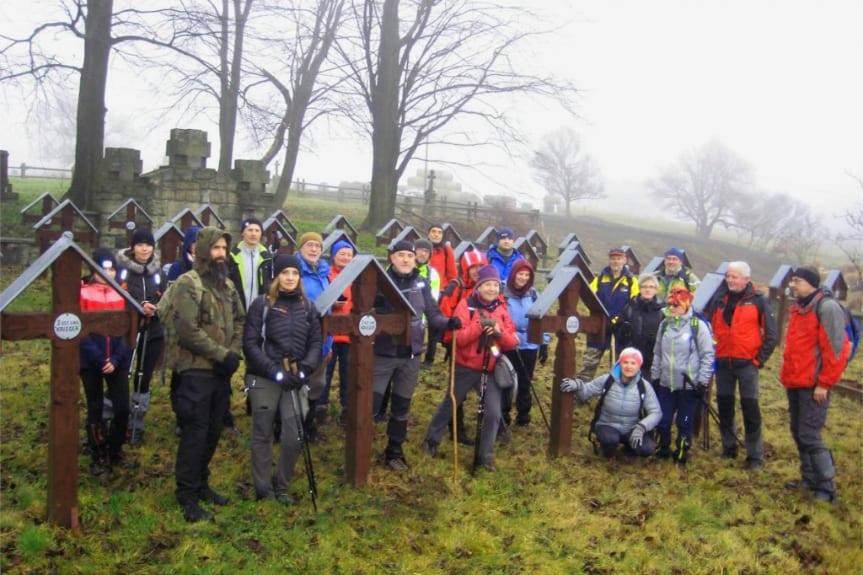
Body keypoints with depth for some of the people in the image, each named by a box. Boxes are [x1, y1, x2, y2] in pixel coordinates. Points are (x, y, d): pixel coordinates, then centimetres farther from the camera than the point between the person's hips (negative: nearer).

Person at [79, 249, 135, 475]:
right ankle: (98, 456, 21)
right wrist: (99, 360, -16)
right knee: (95, 409, 7)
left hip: (118, 362, 2)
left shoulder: (121, 294, 4)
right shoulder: (83, 294, -5)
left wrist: (116, 359, -10)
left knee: (123, 408, 0)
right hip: (91, 362, -2)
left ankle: (116, 450, 21)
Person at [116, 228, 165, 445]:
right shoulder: (121, 268, -7)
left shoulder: (158, 271, 6)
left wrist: (157, 308, -13)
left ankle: (136, 427, 21)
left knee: (143, 380, 9)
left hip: (152, 334, 4)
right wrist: (139, 307, -21)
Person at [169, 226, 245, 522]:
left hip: (222, 371, 7)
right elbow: (187, 330, -19)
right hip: (196, 370, -7)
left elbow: (240, 320, 15)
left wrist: (234, 353, -3)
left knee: (213, 431, 15)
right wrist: (222, 354, -17)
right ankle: (187, 495, 9)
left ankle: (201, 483, 30)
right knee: (195, 433, -2)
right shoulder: (188, 284, -12)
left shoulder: (227, 285, 13)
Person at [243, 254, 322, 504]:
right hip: (264, 379, -3)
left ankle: (281, 487, 19)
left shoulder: (307, 306, 9)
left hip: (293, 380, 3)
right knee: (263, 436, 6)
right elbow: (251, 344, -7)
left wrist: (303, 371, -7)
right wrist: (276, 372, -14)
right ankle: (263, 489, 19)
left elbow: (315, 343, 9)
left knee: (294, 437, 0)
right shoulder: (262, 304, -2)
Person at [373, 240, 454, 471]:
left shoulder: (421, 283, 4)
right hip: (384, 353, -3)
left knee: (402, 405, 14)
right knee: (371, 402, -3)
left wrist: (448, 322, -15)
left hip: (411, 354, 3)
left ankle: (395, 451, 29)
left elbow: (432, 314, 3)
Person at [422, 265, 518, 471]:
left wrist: (500, 332, -19)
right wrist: (480, 325, -29)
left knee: (494, 413, -6)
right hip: (465, 367, -3)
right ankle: (431, 440, 36)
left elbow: (512, 342, 0)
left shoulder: (501, 309, 4)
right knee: (449, 405, 14)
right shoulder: (466, 305, -9)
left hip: (489, 371, 3)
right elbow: (459, 338, -19)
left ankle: (486, 456, 9)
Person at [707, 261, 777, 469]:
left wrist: (759, 359, -6)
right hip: (722, 363, 4)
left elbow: (771, 334, -1)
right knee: (724, 406, 10)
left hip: (747, 363, -4)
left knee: (750, 408, -3)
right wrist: (712, 355, 7)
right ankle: (729, 448, 23)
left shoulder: (758, 301, -2)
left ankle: (755, 456, 4)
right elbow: (710, 328, 16)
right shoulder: (719, 300, 9)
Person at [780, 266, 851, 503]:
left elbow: (835, 348, -17)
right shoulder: (798, 309, 14)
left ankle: (827, 488, 2)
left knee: (810, 436, -7)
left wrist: (824, 383, -16)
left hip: (814, 386, -9)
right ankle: (809, 479, 26)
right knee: (798, 433, 14)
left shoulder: (827, 307, -13)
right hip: (795, 384, 9)